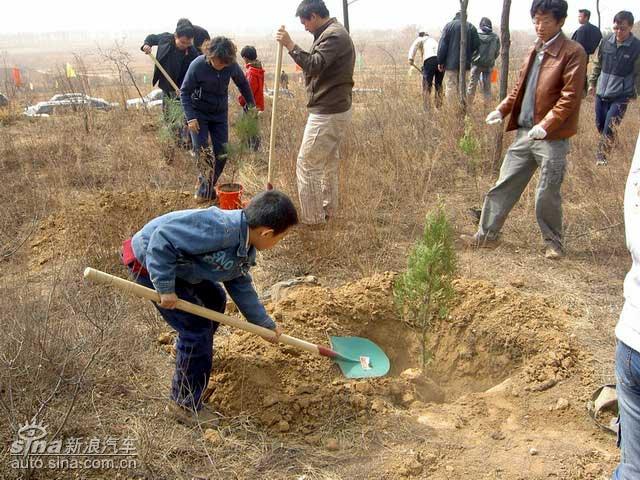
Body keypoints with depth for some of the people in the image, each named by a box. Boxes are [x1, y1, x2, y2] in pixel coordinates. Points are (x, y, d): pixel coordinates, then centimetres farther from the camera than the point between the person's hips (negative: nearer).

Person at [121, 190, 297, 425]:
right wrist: (165, 288, -31)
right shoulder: (218, 230, -35)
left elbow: (240, 284, 9)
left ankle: (189, 350, 52)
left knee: (215, 299, 26)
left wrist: (263, 322, 12)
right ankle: (185, 404, 7)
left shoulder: (246, 248, -3)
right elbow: (163, 238, -35)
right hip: (151, 263, -10)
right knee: (196, 329, -10)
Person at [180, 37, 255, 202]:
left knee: (222, 154, 2)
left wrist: (251, 104, 12)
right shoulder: (197, 65, -22)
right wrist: (190, 117, -22)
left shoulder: (232, 65, -14)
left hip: (220, 114, 3)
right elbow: (185, 92, -13)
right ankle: (204, 191, 0)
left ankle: (208, 188, 18)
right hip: (199, 114, -3)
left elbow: (243, 84, 6)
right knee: (202, 152, -10)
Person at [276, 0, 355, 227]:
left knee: (307, 164, -5)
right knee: (328, 162, 18)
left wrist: (290, 45, -28)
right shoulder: (333, 33, 17)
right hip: (337, 110, 11)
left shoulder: (333, 35, -16)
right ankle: (327, 211, 29)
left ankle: (312, 219, 2)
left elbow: (314, 65, -29)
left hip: (327, 113, -11)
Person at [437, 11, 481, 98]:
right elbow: (476, 45, 5)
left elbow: (442, 45, -6)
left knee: (450, 87, -4)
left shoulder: (449, 25, -2)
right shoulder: (471, 27, 7)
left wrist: (440, 62, -2)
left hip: (451, 62, -3)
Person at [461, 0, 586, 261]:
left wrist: (545, 125, -23)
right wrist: (501, 110, 6)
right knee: (504, 186, 9)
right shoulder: (535, 51, 14)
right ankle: (486, 235, 19)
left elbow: (570, 97, -14)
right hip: (524, 132, 7)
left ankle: (553, 243, 22)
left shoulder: (573, 53, -8)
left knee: (547, 195, 3)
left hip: (552, 138, -6)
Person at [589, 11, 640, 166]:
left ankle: (602, 156, 5)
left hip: (620, 96, -4)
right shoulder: (605, 42, -2)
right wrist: (593, 83, 16)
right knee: (599, 124, 14)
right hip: (601, 92, 4)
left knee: (609, 128, -9)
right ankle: (606, 143, 42)